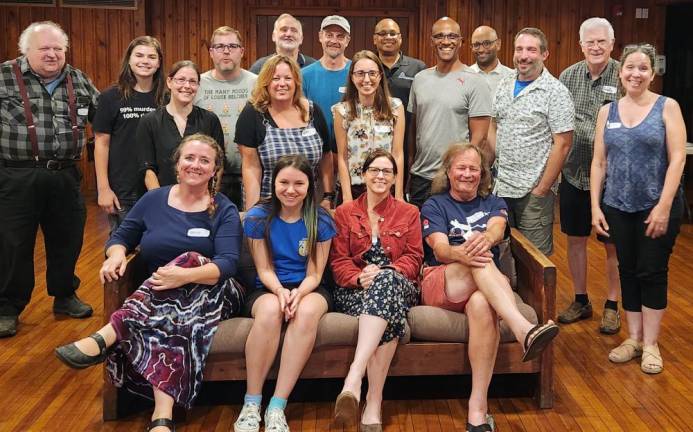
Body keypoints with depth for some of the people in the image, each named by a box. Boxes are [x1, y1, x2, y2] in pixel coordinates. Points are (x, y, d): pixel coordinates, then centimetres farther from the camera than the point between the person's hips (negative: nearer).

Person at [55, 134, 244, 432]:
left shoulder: (224, 211, -1)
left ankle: (106, 336, -44)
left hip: (210, 295, -2)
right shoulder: (153, 200, 10)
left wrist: (185, 275, -35)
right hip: (156, 298, 2)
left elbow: (227, 263, -15)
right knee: (173, 320, -36)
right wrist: (117, 254, -13)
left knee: (188, 259, -36)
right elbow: (120, 237, 14)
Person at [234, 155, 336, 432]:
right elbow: (264, 269, -2)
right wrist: (280, 291, -24)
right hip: (268, 289, 0)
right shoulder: (258, 218, -1)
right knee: (270, 309, -37)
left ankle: (277, 407, -33)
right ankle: (251, 403, -26)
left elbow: (314, 274, -4)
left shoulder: (320, 221, -2)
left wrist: (298, 293, -26)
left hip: (308, 290, 0)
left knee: (307, 311, -37)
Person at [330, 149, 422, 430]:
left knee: (386, 279, -41)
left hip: (398, 285, 0)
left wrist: (383, 273, -14)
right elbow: (338, 261, 7)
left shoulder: (409, 213, 18)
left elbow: (413, 259, 7)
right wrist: (359, 279, -16)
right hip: (355, 291, 0)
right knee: (389, 318, -39)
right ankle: (373, 405, -47)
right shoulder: (344, 212, 17)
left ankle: (354, 379, -54)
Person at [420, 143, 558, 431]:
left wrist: (485, 239, -32)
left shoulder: (493, 204, 22)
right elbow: (439, 249, -5)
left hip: (484, 287, 1)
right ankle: (523, 330, -55)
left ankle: (478, 407, -41)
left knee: (482, 305, -37)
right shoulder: (434, 206, 15)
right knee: (480, 260, -34)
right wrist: (460, 253, -31)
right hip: (439, 283, -1)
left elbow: (497, 229, -5)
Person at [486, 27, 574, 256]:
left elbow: (562, 144, -12)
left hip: (533, 189, -5)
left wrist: (543, 189, -14)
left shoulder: (555, 92, -10)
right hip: (500, 186, 5)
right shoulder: (504, 85, 9)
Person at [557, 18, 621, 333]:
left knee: (613, 245, 7)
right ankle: (581, 301, 29)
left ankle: (612, 306, 23)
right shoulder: (567, 77, 3)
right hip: (574, 174, 4)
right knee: (575, 239, 13)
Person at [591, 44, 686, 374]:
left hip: (658, 206, -3)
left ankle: (650, 344, 14)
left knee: (652, 271, 2)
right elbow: (599, 162, 7)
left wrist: (664, 206, -16)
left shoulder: (667, 107, -3)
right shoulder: (607, 111, 7)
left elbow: (677, 159, -9)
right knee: (627, 270, 10)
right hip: (618, 207, 3)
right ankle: (633, 338, 22)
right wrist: (595, 207, 1)